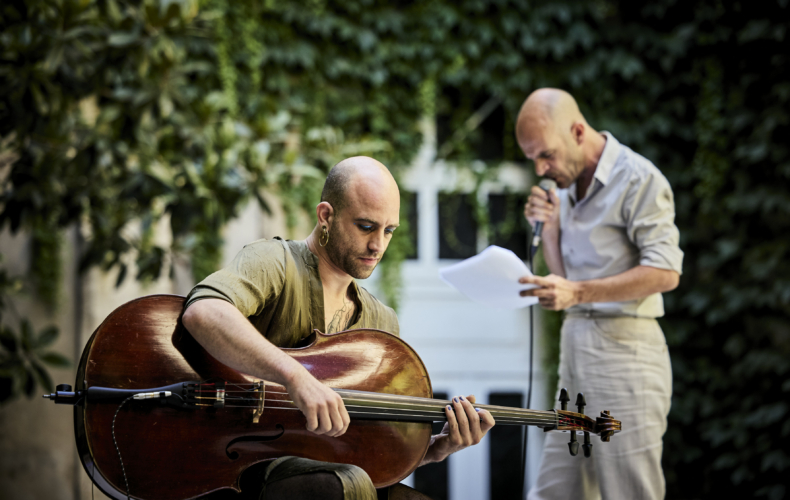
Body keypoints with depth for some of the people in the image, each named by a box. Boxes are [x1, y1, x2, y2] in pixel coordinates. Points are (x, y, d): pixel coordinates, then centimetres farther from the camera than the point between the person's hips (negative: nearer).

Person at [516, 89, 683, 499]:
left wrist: (579, 292, -23)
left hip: (623, 346, -8)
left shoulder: (638, 178, -9)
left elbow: (665, 272, -16)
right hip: (575, 342, 8)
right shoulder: (567, 187, 15)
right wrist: (548, 228, 1)